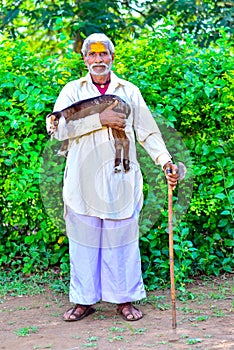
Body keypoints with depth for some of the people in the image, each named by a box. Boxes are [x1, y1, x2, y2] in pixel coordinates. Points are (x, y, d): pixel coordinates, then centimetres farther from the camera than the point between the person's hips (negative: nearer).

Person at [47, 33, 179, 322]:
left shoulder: (129, 92, 12)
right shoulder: (73, 90, 8)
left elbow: (147, 132, 8)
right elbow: (58, 127, -8)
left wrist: (166, 161, -6)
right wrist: (99, 119, -15)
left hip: (120, 179, 0)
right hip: (83, 180, 0)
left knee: (121, 238, 3)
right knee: (83, 238, 4)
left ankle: (125, 299, 13)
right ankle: (84, 300, 14)